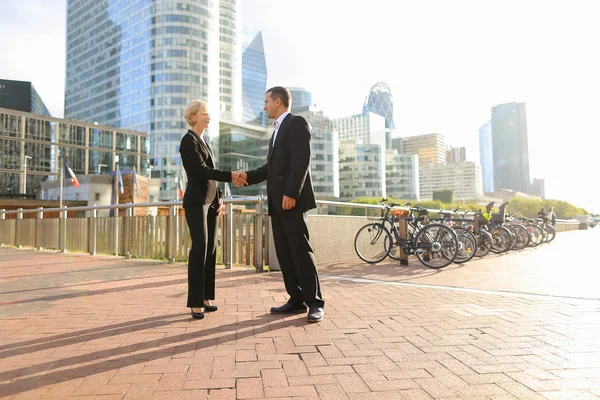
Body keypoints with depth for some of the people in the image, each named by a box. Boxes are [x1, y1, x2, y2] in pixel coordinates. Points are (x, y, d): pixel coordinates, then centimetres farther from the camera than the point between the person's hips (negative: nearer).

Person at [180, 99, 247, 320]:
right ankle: (195, 302, -5)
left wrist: (219, 197, 11)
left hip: (210, 201, 8)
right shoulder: (188, 140, -6)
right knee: (199, 249, -11)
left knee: (211, 250, 5)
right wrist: (230, 176, -20)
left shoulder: (203, 142, 20)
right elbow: (200, 170, -17)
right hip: (196, 201, -8)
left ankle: (205, 298, 12)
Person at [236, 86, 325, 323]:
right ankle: (296, 300, 14)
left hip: (291, 200, -9)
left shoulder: (296, 124, -4)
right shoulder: (278, 130, 24)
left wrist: (291, 193, -23)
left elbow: (301, 161, -16)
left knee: (300, 251, -8)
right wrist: (249, 176, 9)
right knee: (284, 253, 7)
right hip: (277, 202, 9)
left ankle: (315, 303, 0)